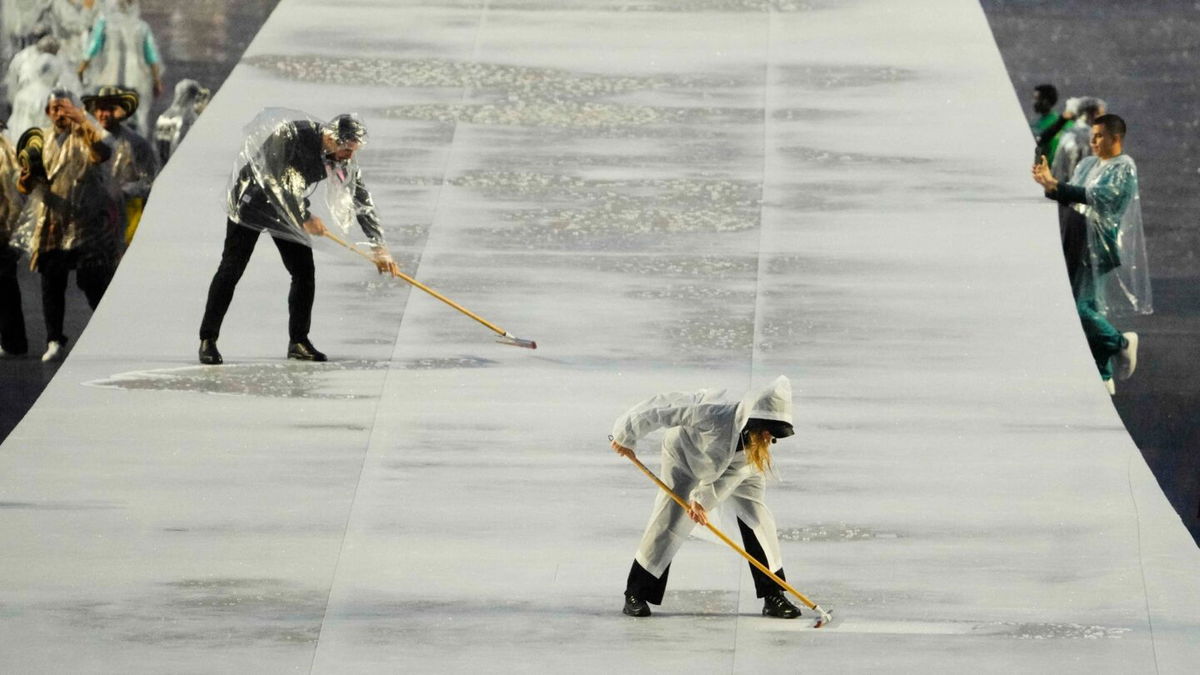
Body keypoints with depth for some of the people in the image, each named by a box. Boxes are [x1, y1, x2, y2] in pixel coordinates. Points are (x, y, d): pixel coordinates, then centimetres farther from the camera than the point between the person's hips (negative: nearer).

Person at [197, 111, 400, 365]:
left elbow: (362, 201, -10)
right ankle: (208, 340, -3)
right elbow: (274, 181, -32)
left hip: (288, 210, 5)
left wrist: (379, 248, -16)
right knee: (231, 270, -8)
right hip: (252, 199, -5)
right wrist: (304, 218, -31)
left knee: (304, 272, -3)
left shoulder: (344, 160, -14)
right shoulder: (290, 135, -31)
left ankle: (298, 342, 9)